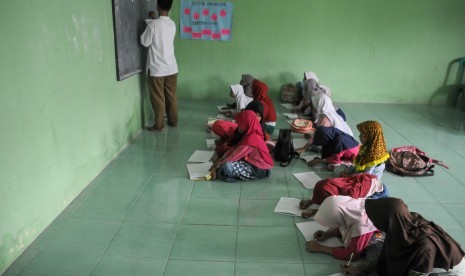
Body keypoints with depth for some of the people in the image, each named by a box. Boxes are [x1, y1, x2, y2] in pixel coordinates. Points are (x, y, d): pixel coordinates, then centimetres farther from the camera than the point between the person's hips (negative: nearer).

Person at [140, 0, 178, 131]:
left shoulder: (153, 24, -17)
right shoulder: (172, 24, 2)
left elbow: (145, 42, -6)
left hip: (157, 68, -5)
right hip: (172, 67, 5)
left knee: (158, 98, 5)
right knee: (171, 96, 16)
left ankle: (159, 125, 13)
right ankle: (173, 121, 27)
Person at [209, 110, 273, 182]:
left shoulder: (250, 140, -25)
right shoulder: (253, 135, 4)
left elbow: (235, 156, -22)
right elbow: (235, 149, 6)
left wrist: (217, 167, -13)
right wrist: (220, 160, 0)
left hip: (259, 170, -10)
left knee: (227, 166, -27)